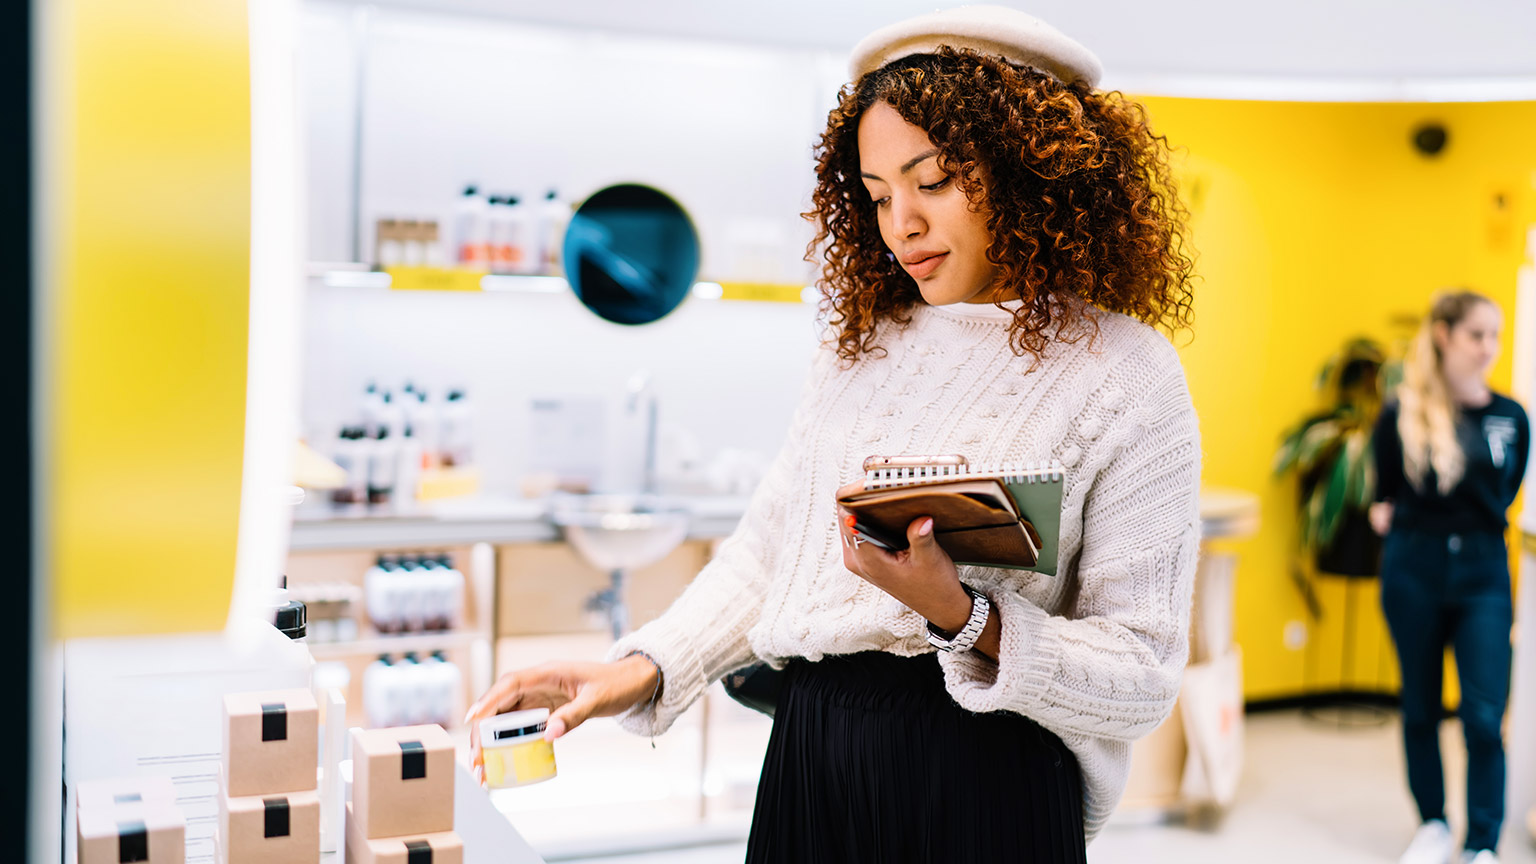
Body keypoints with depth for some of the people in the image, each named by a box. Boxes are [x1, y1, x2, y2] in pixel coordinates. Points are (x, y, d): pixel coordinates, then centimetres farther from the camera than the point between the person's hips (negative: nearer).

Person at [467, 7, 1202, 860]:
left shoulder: (1127, 376, -8)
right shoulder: (861, 348, 9)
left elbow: (1141, 676, -11)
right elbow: (767, 549, 9)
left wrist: (961, 617, -25)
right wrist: (644, 667, -4)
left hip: (986, 778, -4)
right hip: (809, 759, 5)